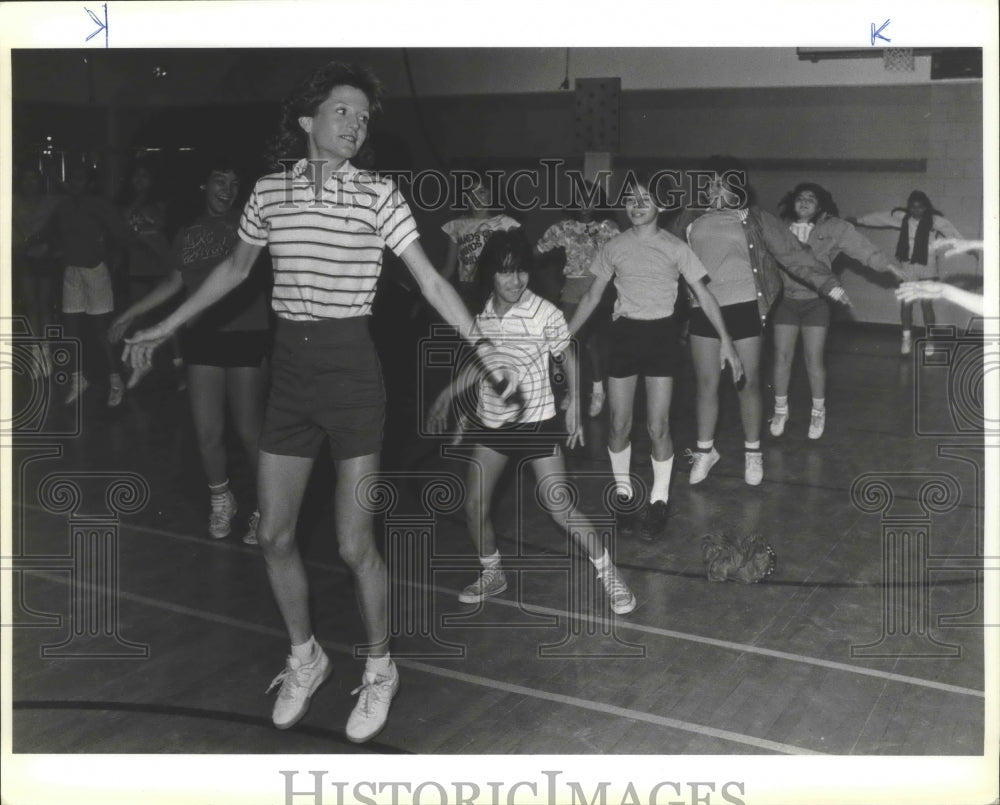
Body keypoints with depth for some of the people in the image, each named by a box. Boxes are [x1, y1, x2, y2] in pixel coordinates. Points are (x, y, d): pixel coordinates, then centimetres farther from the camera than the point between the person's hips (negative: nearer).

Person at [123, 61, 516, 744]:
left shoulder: (378, 195, -5)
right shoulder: (269, 190, 5)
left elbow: (431, 282, -6)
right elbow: (235, 268, 20)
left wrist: (483, 348, -17)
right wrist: (166, 327, 24)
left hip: (351, 368, -4)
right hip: (290, 368, 4)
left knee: (355, 545, -2)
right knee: (273, 535, 10)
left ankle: (381, 669, 22)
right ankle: (305, 658, 33)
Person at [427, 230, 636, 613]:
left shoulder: (545, 314, -14)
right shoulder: (480, 316, -2)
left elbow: (568, 358, 1)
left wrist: (574, 403, -8)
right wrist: (445, 397, 12)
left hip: (535, 422, -4)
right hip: (490, 422, 4)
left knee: (559, 508, -8)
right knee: (474, 506, 4)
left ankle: (607, 572, 12)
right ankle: (492, 574, 29)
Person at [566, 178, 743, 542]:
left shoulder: (675, 248, -2)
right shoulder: (613, 247, 4)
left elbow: (704, 294, -1)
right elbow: (592, 297, 10)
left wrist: (725, 341, -9)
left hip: (660, 334, -2)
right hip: (624, 334, 2)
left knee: (657, 427, -5)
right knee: (619, 425, 2)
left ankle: (658, 499, 15)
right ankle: (623, 493, 22)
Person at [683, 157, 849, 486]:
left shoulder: (755, 219, 0)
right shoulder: (695, 219, 9)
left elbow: (793, 254, -3)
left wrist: (829, 284, -11)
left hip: (743, 307, -2)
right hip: (703, 308, 3)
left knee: (748, 383, 3)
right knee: (706, 383, 8)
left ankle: (753, 452, 19)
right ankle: (705, 450, 22)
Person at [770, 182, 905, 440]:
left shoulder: (833, 229, -5)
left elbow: (863, 248, -8)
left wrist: (889, 265, -16)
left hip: (816, 301, -1)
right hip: (785, 300, 1)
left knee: (814, 359, 0)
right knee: (782, 357, 4)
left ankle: (818, 412, 19)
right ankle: (780, 410, 21)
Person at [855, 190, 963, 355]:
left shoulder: (934, 220, -7)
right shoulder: (902, 217, 1)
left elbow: (951, 231, -15)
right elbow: (879, 218, 8)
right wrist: (856, 220, 12)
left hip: (927, 266, -3)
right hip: (908, 265, 3)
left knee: (926, 303, -3)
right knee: (906, 302, 3)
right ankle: (906, 337, 18)